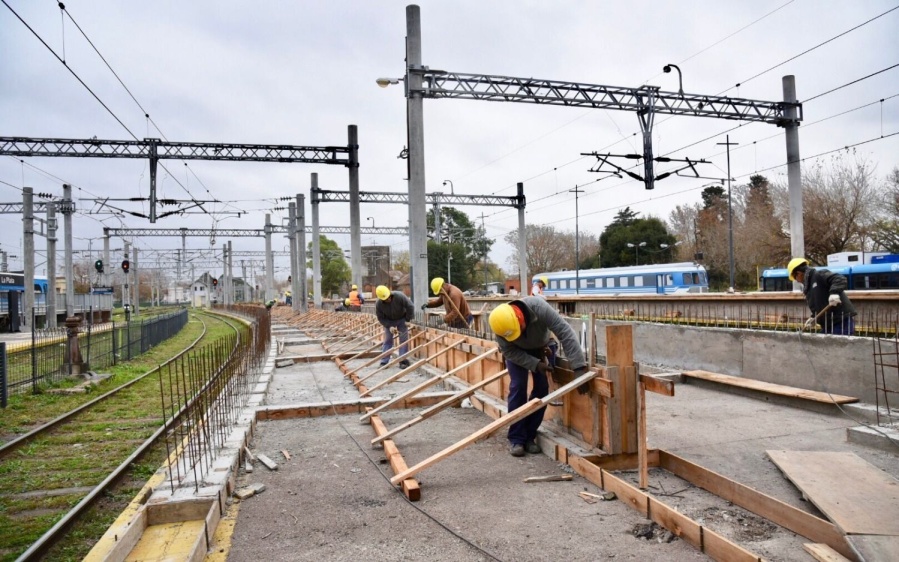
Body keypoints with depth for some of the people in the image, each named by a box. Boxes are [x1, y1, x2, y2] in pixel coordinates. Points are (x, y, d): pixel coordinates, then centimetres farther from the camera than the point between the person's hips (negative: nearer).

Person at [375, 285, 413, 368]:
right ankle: (384, 362, 5)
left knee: (403, 339, -5)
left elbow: (410, 307, -24)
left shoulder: (399, 296, -32)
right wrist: (389, 326, -22)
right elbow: (380, 318, -13)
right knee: (387, 340, 1)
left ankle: (403, 361, -1)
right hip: (389, 321, 1)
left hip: (402, 319, -1)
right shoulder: (378, 304, -25)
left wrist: (408, 320, -17)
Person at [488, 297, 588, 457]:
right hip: (517, 351, 0)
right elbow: (509, 352, -22)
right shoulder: (502, 324, -35)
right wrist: (535, 364, -31)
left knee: (542, 387, -6)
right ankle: (516, 439, -3)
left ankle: (529, 436, 6)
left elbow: (566, 334, -41)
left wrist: (579, 368, -45)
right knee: (518, 387, -14)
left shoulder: (540, 308, -42)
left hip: (542, 347, 0)